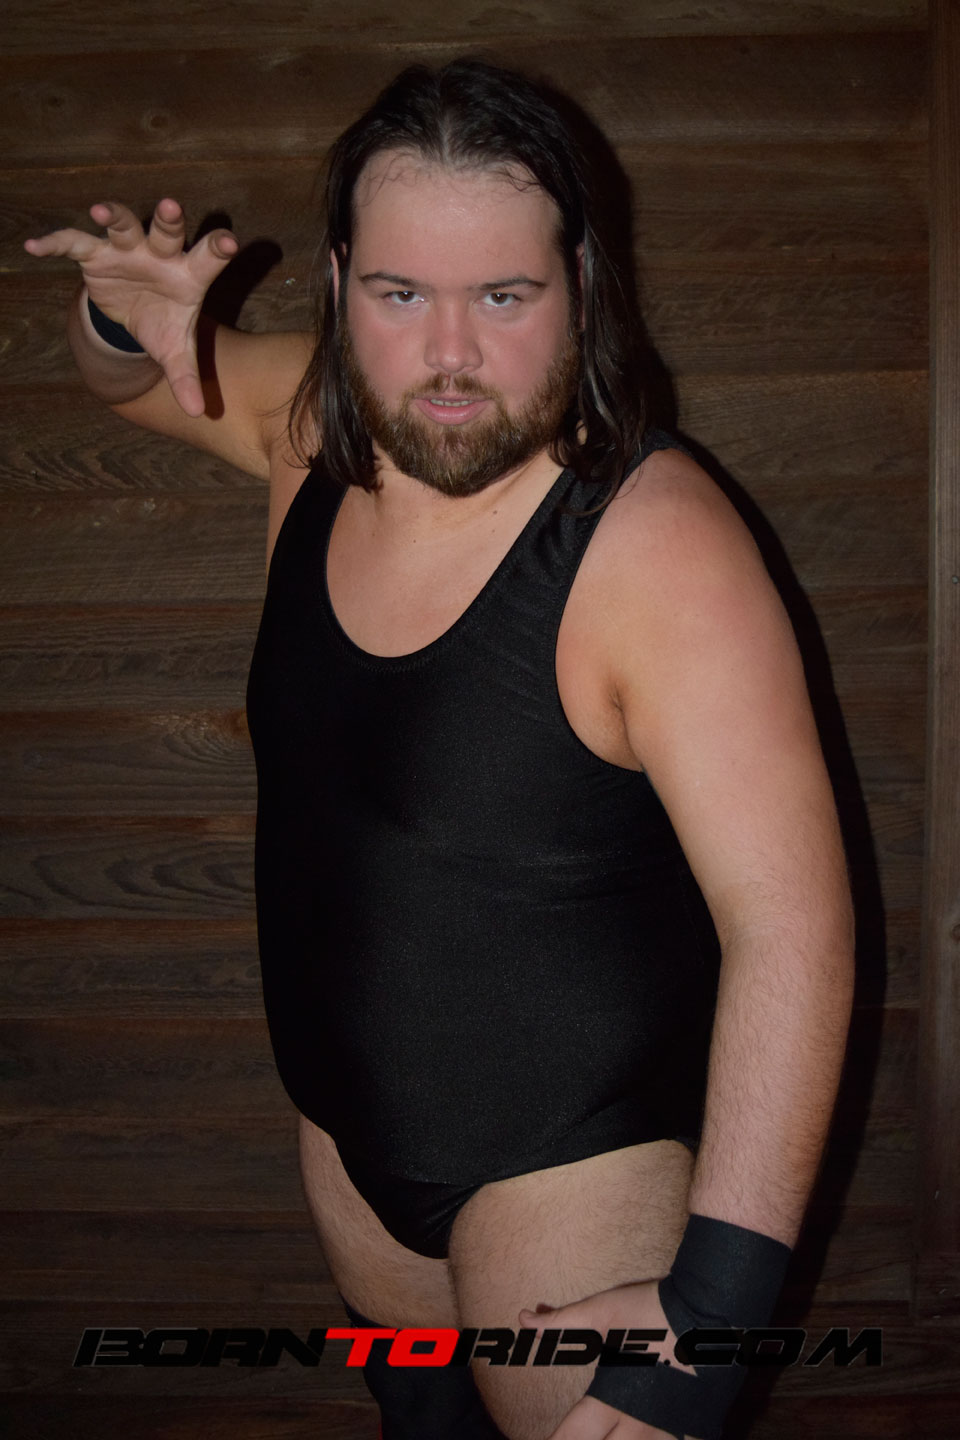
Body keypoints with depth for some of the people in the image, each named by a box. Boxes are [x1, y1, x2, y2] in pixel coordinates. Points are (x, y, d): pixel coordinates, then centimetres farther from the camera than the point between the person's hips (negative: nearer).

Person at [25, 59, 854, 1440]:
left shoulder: (655, 546, -29)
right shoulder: (318, 427, -9)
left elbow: (789, 925, -31)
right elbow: (130, 379, 13)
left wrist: (715, 1302, -33)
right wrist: (131, 319, -13)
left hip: (572, 1153, -6)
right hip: (350, 1124, 7)